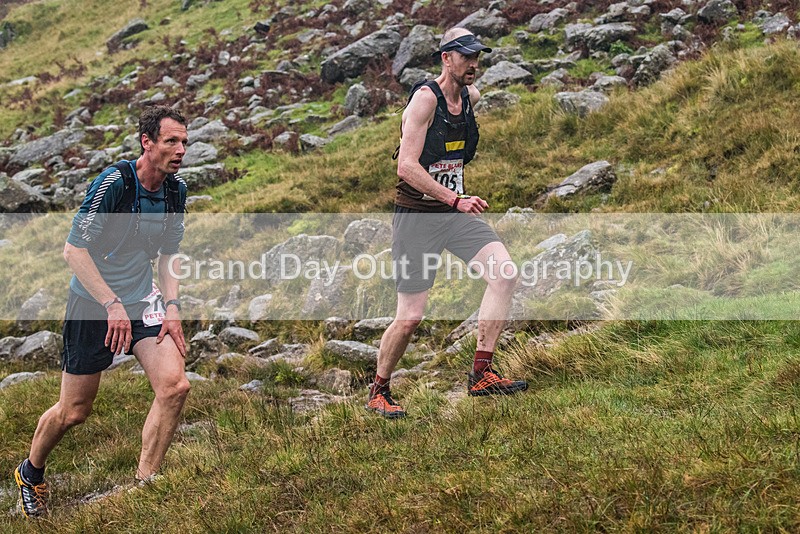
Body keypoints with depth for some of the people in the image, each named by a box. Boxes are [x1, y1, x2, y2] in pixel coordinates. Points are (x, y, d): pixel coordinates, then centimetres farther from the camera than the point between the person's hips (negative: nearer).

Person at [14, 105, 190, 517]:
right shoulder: (113, 183, -20)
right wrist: (112, 305, -25)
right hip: (92, 304, -5)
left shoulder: (176, 190, 1)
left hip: (142, 302, 5)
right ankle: (30, 474, 34)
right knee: (74, 411, 4)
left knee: (174, 386, -16)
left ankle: (143, 488, -4)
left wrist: (171, 307, 1)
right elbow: (74, 250, -20)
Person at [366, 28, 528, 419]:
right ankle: (378, 392, 20)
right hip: (416, 217, -6)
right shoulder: (425, 98, -16)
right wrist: (455, 199, -30)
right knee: (410, 317, -3)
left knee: (504, 273, -15)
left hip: (454, 211, 7)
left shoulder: (471, 97, 5)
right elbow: (406, 167, -24)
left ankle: (481, 375, -10)